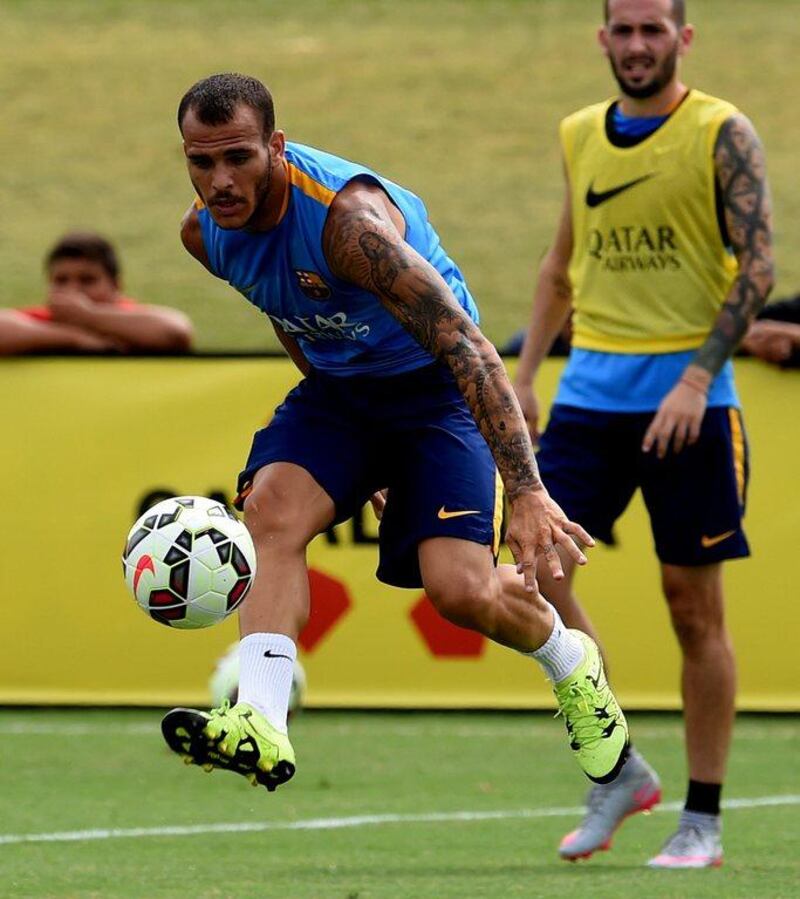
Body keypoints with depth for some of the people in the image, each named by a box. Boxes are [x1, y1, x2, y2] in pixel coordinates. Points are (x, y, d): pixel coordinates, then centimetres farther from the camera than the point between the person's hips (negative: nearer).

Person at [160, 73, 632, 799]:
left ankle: (574, 668, 19)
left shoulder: (346, 217, -34)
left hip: (434, 385, -6)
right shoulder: (204, 232, -11)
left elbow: (467, 348, -39)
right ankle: (260, 727, -32)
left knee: (461, 591, -15)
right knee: (271, 510, -23)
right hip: (335, 386, 6)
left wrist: (527, 495, -46)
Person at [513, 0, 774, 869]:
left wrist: (697, 378, -19)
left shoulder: (721, 134, -5)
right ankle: (618, 771, 8)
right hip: (590, 386, 5)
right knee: (538, 572, -7)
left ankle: (702, 820, 8)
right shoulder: (580, 136, 12)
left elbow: (757, 264, -10)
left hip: (686, 392, -5)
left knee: (693, 602, 0)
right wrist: (522, 374, 14)